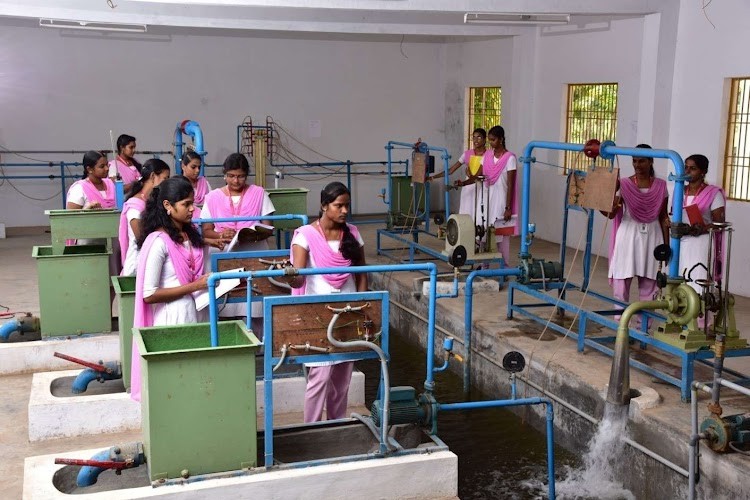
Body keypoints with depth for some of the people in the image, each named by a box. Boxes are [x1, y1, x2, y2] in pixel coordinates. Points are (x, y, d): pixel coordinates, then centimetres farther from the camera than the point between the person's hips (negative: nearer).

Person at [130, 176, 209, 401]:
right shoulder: (158, 242, -17)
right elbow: (149, 294, -19)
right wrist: (195, 286, -19)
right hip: (172, 317, -7)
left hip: (194, 311, 7)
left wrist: (208, 282, 1)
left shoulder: (191, 233, 7)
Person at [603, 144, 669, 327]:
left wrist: (667, 243, 5)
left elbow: (663, 216, 8)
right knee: (621, 281, -2)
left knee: (649, 284, 5)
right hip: (628, 236, -1)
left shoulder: (660, 185, 4)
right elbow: (611, 213, -9)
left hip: (652, 237, 2)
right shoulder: (624, 185, -2)